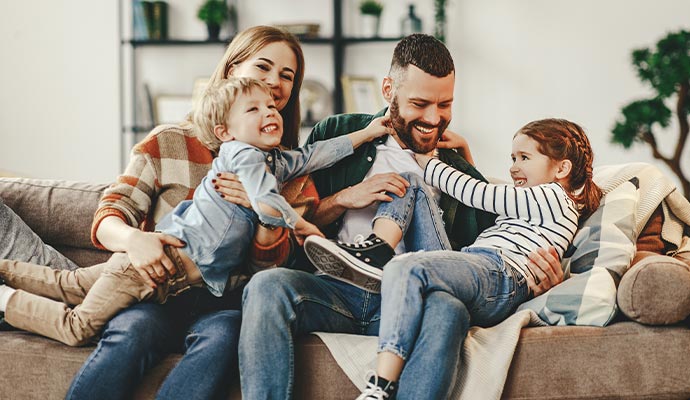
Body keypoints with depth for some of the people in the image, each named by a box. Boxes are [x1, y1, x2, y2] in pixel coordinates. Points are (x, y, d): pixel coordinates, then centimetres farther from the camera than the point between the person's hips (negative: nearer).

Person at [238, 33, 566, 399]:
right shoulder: (337, 135, 17)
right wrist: (346, 198, -3)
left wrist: (534, 275, -5)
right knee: (268, 285, -33)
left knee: (448, 310, -35)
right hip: (334, 287, 0)